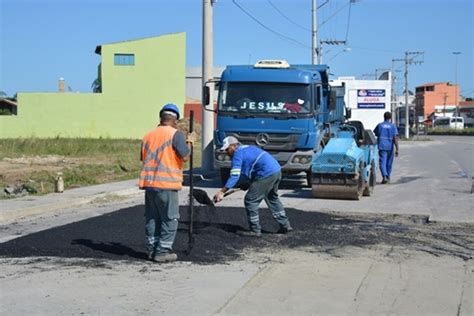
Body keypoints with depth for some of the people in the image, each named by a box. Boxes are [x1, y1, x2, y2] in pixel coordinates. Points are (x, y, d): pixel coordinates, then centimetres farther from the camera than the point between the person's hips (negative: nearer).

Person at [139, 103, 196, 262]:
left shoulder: (148, 135, 13)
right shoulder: (176, 134, -6)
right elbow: (185, 156, -14)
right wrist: (189, 141, 2)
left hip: (149, 182, 6)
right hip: (167, 184, -6)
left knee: (152, 218, 12)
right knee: (169, 219, 3)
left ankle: (152, 250, 16)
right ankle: (163, 251, 2)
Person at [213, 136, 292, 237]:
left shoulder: (238, 154, -6)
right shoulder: (247, 148, 23)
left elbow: (234, 176, -14)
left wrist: (221, 192, -16)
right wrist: (249, 183, 28)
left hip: (267, 174, -10)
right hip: (277, 170, 10)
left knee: (250, 201, -2)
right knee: (272, 198, 27)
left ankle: (255, 230, 3)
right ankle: (285, 225, 33)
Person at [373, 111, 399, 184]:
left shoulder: (379, 125, 3)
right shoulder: (393, 126, -1)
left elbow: (374, 134, 8)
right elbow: (395, 138, -7)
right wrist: (397, 149, -7)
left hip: (382, 146, -1)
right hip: (390, 147, 1)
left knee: (383, 162, -6)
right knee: (389, 162, 15)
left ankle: (384, 176, -25)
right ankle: (388, 177, 26)